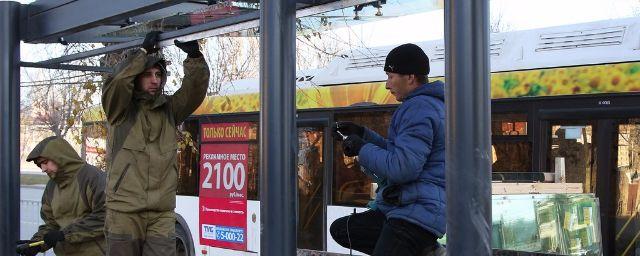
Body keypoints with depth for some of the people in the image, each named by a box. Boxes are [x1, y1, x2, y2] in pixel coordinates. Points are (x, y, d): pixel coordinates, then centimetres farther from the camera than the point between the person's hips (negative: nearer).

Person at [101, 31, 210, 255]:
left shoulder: (169, 109, 12)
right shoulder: (121, 110, 4)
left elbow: (196, 88, 1)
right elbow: (117, 81, -14)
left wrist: (194, 55, -13)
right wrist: (144, 51, -10)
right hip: (124, 211, -2)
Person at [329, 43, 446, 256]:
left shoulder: (419, 108, -14)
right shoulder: (429, 104, 19)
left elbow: (402, 168, -23)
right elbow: (400, 151, 28)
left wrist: (361, 148, -9)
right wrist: (362, 134, 18)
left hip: (417, 213, -11)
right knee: (340, 230, 15)